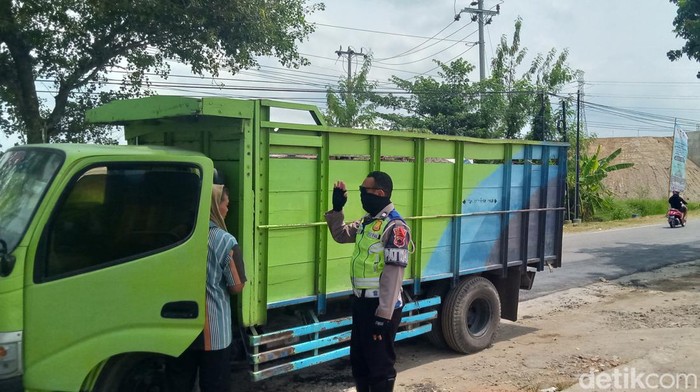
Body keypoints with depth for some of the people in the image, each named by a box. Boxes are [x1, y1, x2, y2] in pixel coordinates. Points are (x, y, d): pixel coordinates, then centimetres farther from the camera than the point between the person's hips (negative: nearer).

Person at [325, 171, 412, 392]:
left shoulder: (394, 227, -18)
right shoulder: (367, 221, 9)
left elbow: (393, 274, -22)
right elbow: (341, 235, 25)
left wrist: (384, 316, -23)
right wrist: (337, 208, 9)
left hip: (379, 307, -9)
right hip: (361, 302, 9)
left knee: (380, 366, 4)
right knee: (358, 361, 20)